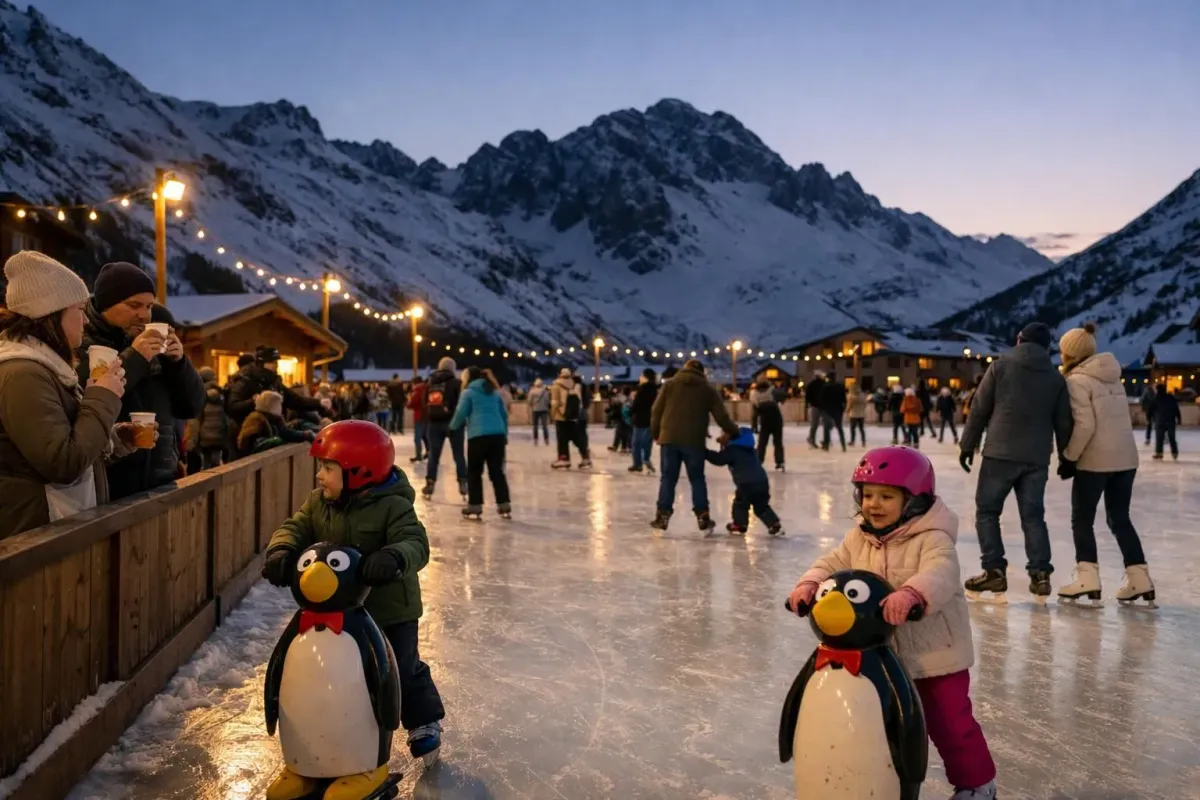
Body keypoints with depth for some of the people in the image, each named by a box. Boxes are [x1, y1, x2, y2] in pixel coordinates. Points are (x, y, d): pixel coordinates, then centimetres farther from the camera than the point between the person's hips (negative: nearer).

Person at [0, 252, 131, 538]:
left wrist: (118, 436, 8)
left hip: (62, 524, 10)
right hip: (36, 530, -10)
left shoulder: (44, 365, 14)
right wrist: (103, 398, -16)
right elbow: (63, 463, -25)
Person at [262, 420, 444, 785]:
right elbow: (296, 528, -8)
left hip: (390, 608, -5)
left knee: (403, 668, 6)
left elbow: (415, 543, -32)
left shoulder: (393, 507, -22)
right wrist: (282, 550, -31)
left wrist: (394, 557, -54)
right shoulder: (318, 502, -3)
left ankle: (424, 722, 29)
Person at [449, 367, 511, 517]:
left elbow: (461, 413, -2)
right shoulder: (495, 392, 20)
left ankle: (475, 505, 5)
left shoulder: (468, 392, 4)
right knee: (497, 471, 8)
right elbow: (504, 414, 21)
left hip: (478, 436, -5)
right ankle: (504, 504, 3)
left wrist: (454, 426, 17)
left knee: (474, 472, 6)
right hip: (498, 435, 5)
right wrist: (505, 434, 28)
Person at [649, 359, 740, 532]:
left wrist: (655, 433, 18)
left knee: (668, 478, 7)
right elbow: (721, 416, 5)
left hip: (669, 438, 1)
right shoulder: (709, 389, 8)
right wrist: (733, 432, 20)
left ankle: (663, 515, 4)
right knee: (697, 479, 10)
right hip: (694, 441, -1)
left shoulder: (669, 384, 10)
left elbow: (656, 411, 7)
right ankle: (702, 517, 9)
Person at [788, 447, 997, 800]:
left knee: (951, 724, 6)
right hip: (882, 655, 6)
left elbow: (940, 573, -37)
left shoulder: (932, 538, -19)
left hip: (935, 655, -6)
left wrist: (909, 593, -57)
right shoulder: (859, 539, 2)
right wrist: (809, 584, -26)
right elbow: (832, 565, -4)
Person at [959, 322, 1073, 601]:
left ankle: (994, 570, 3)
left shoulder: (1001, 366, 0)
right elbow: (1063, 422, 11)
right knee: (1033, 515, 11)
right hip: (1037, 459, 3)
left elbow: (979, 409, -1)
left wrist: (967, 445, 6)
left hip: (1000, 454, -3)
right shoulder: (1056, 378, 10)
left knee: (987, 511, 7)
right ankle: (1040, 573, 7)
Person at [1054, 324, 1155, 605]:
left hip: (1095, 460, -7)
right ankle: (1139, 579, 14)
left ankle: (1087, 579, -2)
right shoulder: (1113, 378, 13)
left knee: (1082, 519, 4)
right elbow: (1117, 419, 12)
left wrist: (1068, 457, -8)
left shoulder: (1078, 380, -10)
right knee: (1120, 519, 15)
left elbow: (1084, 425, -17)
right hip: (1125, 458, 7)